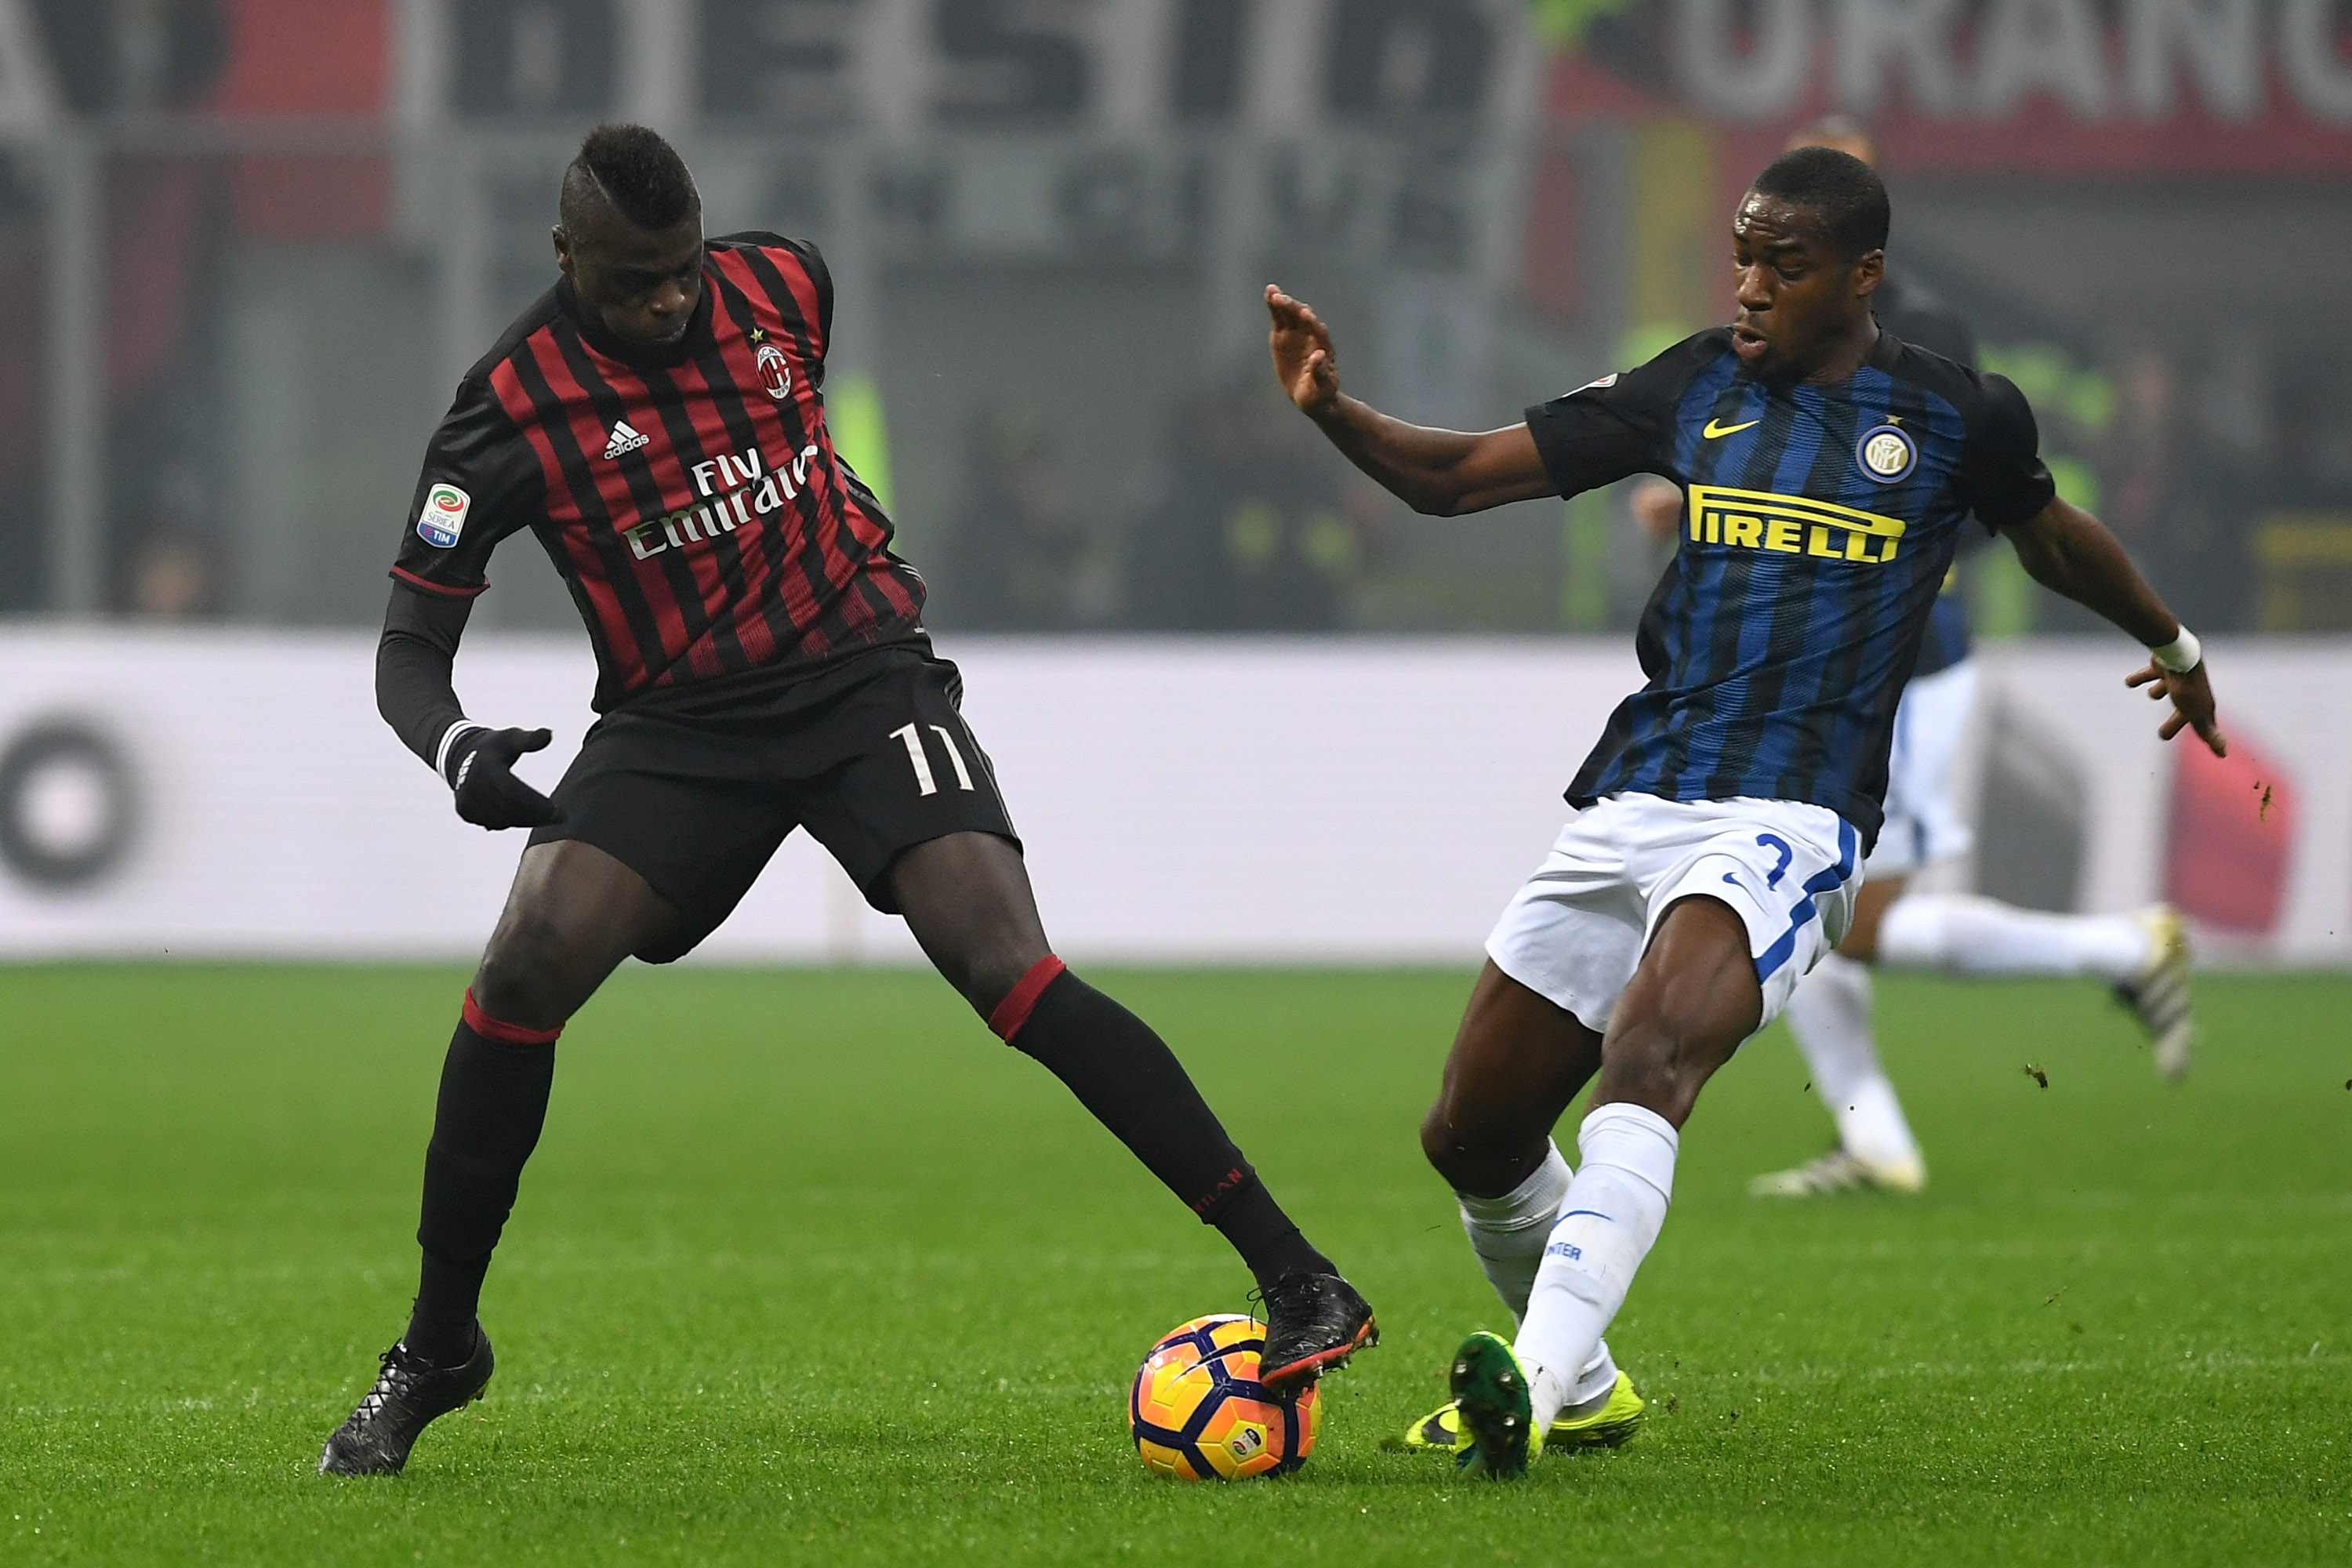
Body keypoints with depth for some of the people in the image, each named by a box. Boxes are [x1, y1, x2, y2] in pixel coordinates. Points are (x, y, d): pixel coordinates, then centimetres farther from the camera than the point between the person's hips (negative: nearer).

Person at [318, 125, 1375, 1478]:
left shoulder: (781, 286, -3)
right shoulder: (512, 410, -12)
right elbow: (410, 646, -11)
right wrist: (453, 749, -31)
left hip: (863, 678, 0)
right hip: (677, 725, 0)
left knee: (1007, 969, -20)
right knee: (526, 968, -22)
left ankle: (1299, 1280, -20)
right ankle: (438, 1349, -3)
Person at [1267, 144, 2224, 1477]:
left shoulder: (1957, 418, 4)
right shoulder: (1696, 389, 10)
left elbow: (2054, 537, 26)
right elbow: (1457, 477, 9)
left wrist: (2173, 643, 42)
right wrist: (1330, 408, -9)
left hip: (1791, 818, -5)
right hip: (1630, 806, 5)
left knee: (1649, 1052, -33)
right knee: (1473, 1134, 7)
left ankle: (1535, 1389, -45)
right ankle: (1584, 1391, 33)